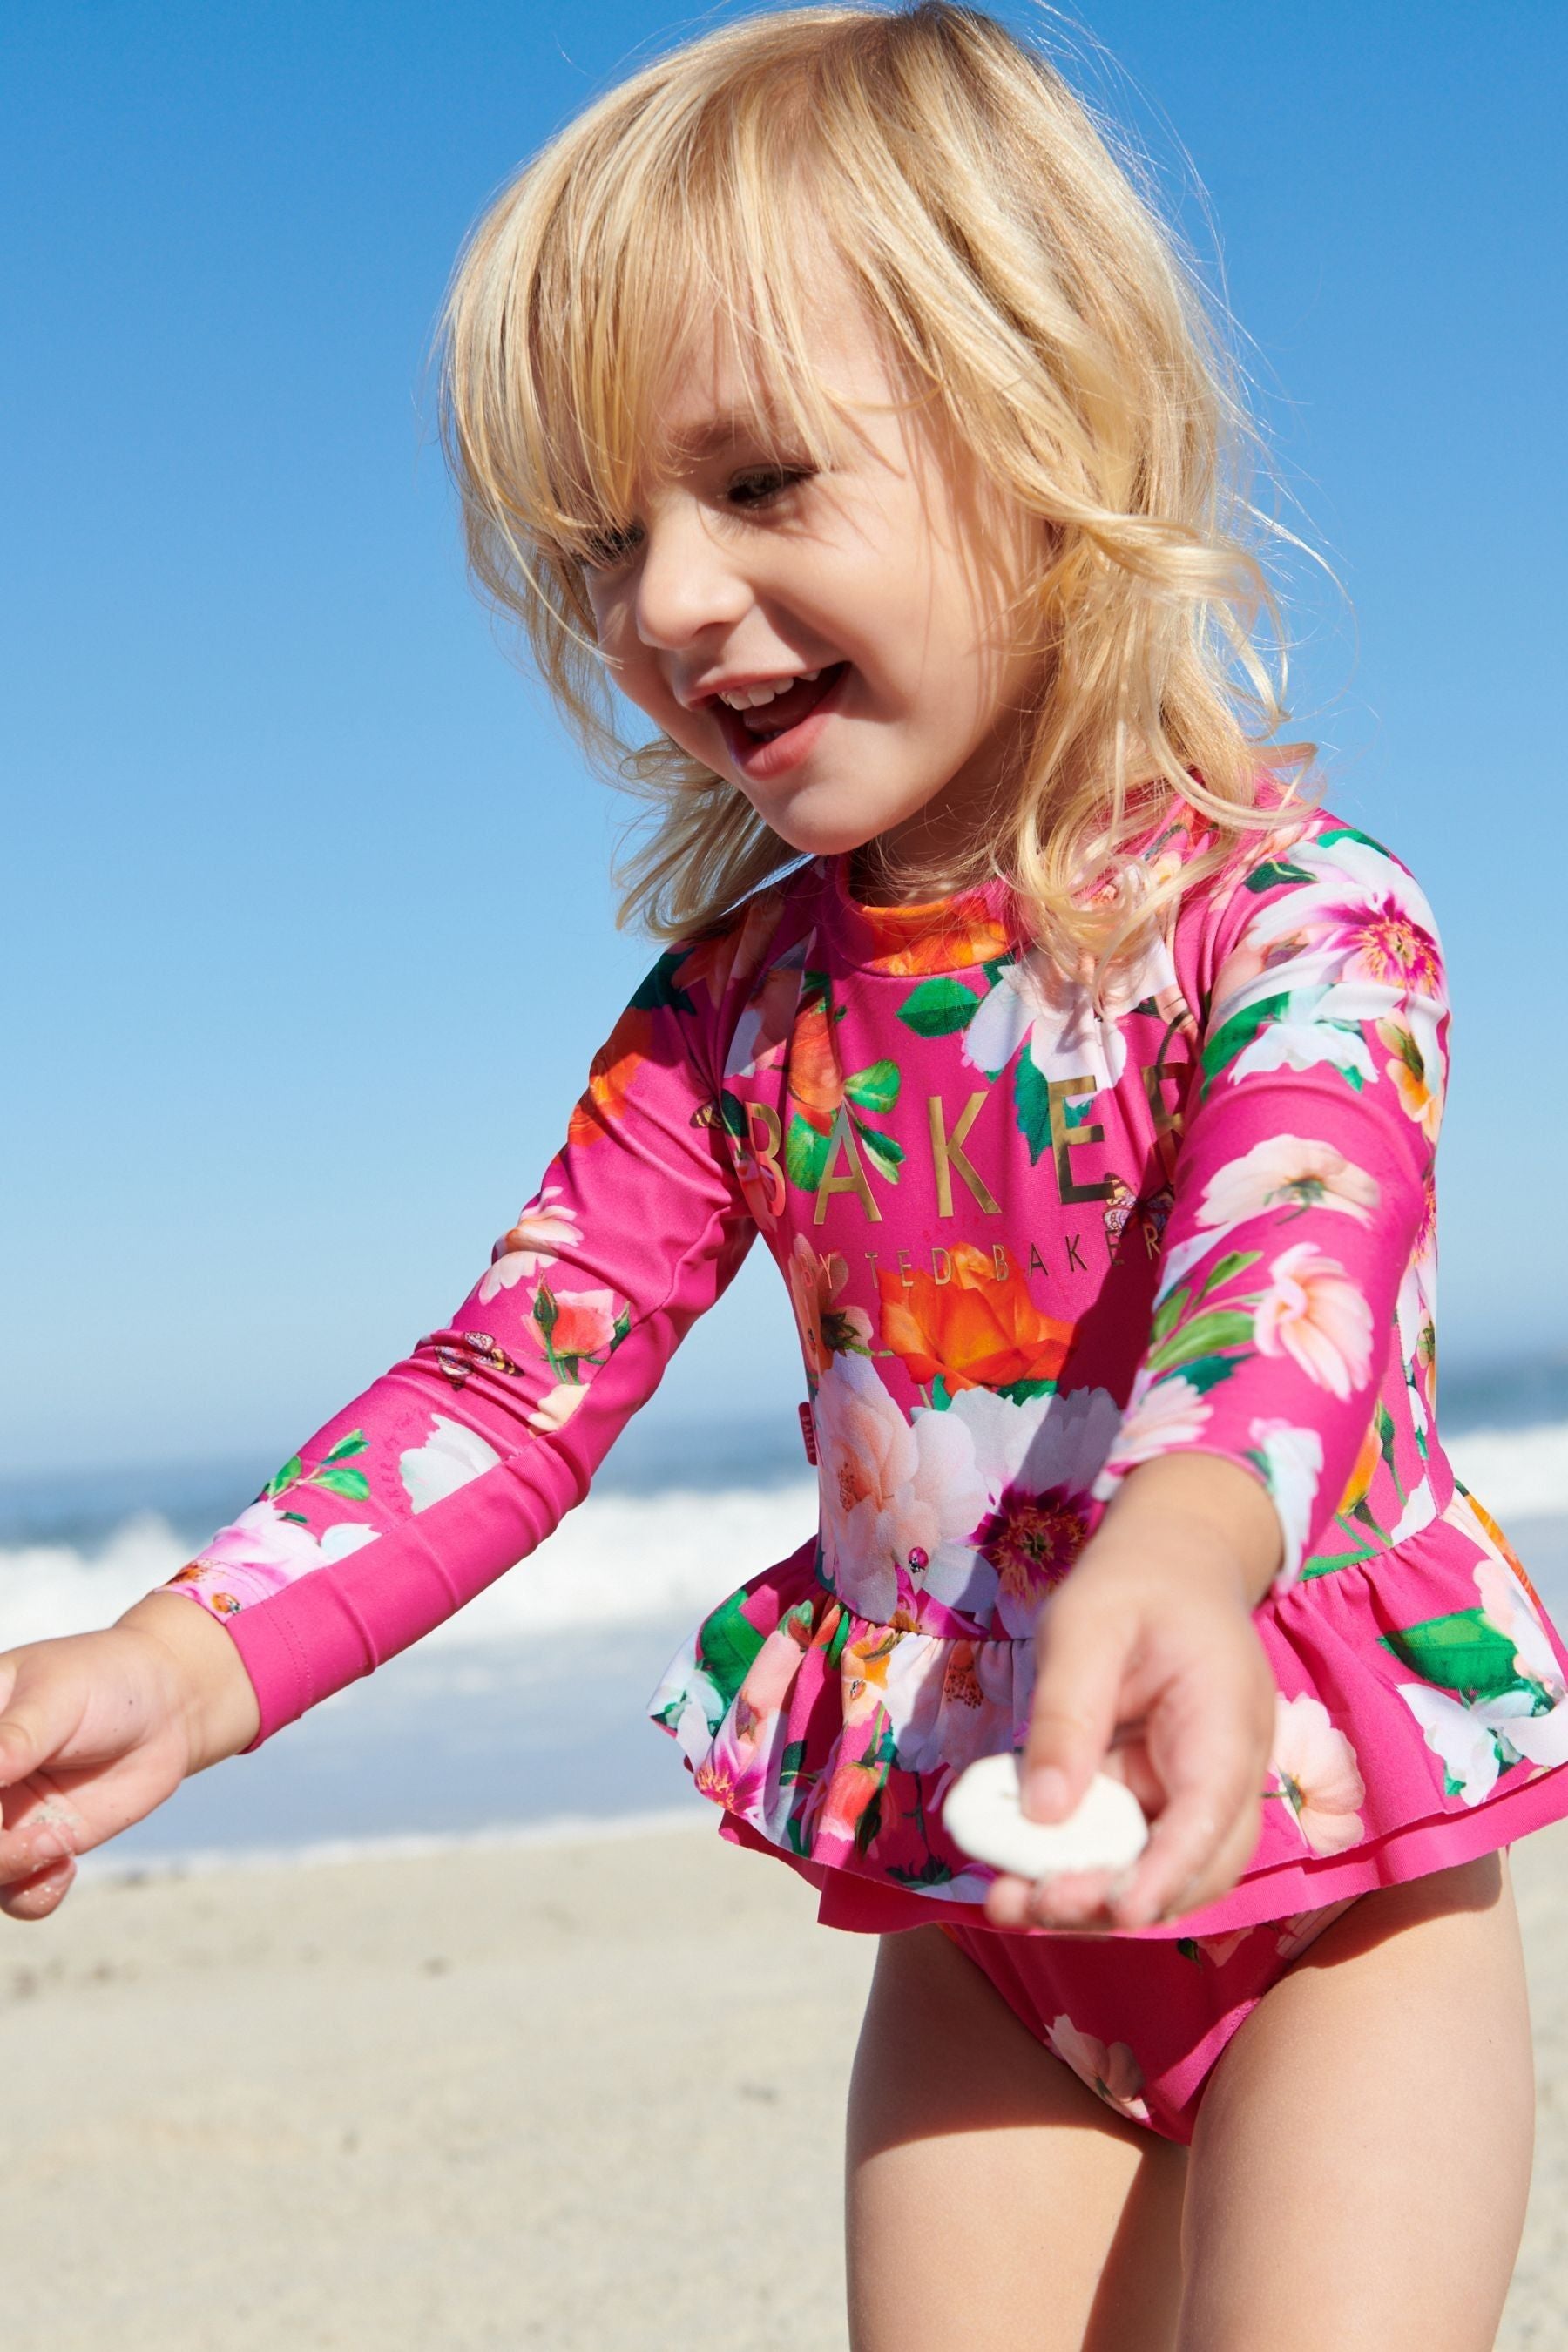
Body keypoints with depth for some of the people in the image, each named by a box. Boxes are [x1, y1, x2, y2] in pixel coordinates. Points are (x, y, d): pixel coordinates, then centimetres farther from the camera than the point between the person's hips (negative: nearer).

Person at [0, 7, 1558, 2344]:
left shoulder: (1292, 909, -17)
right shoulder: (736, 998, 0)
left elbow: (1291, 1249, -36)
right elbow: (524, 1368, -5)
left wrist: (1185, 1548, -59)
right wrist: (187, 1664, -20)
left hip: (1332, 1894, -4)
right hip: (975, 1925, 5)